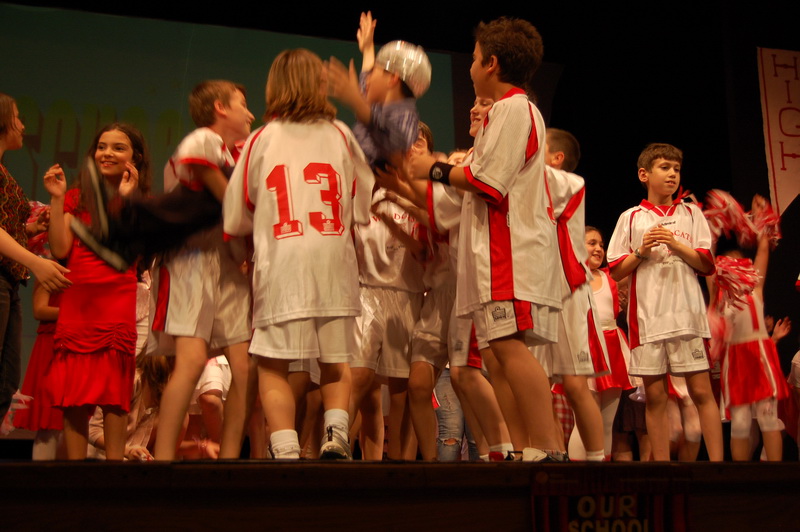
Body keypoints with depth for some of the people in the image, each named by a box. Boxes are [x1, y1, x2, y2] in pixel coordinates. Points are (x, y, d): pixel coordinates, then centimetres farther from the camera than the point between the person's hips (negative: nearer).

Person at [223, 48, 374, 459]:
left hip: (281, 268, -2)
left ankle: (286, 449, -10)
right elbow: (364, 209, 15)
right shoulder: (341, 135, 10)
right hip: (335, 265, 2)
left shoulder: (261, 140, 7)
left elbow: (235, 219, 9)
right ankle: (336, 432, -3)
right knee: (335, 363, 16)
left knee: (273, 367, 3)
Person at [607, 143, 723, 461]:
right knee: (654, 396, 2)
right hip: (646, 316, 0)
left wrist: (676, 245, -7)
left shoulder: (690, 213, 13)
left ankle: (717, 460, -4)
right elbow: (617, 272, 8)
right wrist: (641, 250, -7)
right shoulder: (631, 218, 12)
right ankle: (661, 461, 7)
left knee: (701, 390, -5)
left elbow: (707, 266, 6)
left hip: (686, 313, 0)